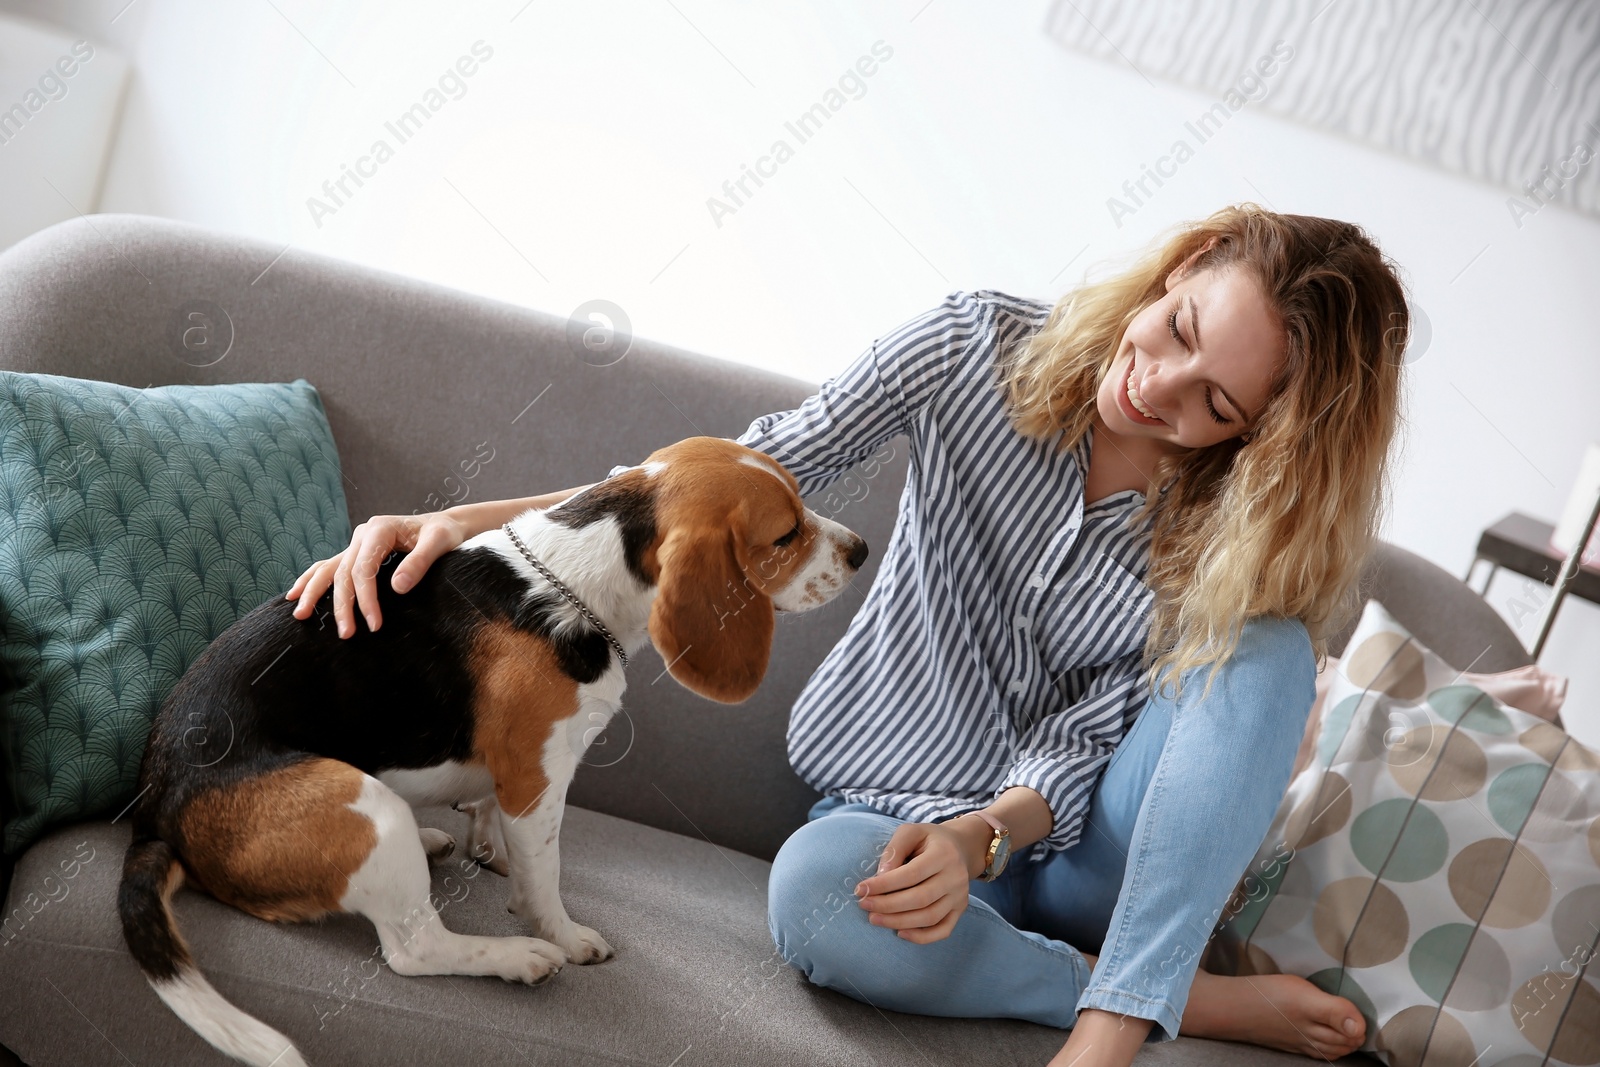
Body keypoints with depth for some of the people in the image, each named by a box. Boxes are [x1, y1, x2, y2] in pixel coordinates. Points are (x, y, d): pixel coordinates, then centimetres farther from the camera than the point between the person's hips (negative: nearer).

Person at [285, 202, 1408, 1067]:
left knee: (1266, 650, -28)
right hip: (893, 808, 0)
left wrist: (977, 839, -36)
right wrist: (458, 523, -22)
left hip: (1067, 844, 0)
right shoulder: (979, 346, -13)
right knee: (815, 889, -39)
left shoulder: (1242, 534, -13)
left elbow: (1083, 747, -14)